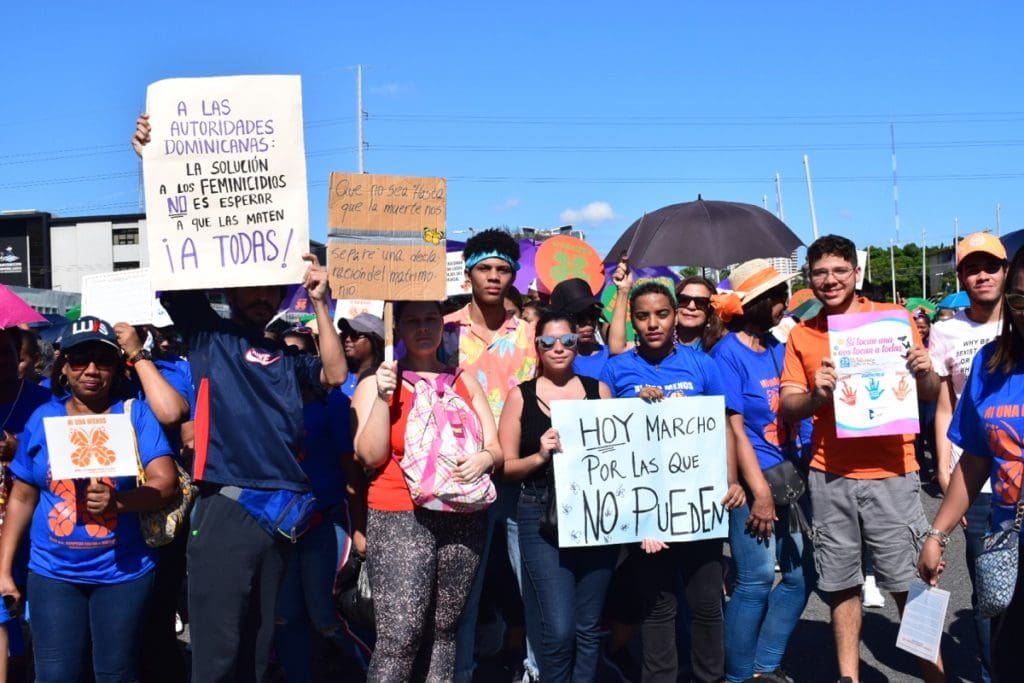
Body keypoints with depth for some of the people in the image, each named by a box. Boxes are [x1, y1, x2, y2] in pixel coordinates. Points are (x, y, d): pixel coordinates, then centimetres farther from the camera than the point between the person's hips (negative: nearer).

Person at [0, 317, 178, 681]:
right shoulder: (43, 418, 4)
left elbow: (166, 482, -12)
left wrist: (117, 501, -30)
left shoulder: (135, 414, -4)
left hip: (123, 571, -2)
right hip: (53, 572, 2)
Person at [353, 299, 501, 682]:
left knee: (443, 632, 8)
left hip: (464, 517, 4)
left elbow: (495, 447, 11)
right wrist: (383, 398, -16)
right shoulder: (375, 383, 2)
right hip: (400, 519, -4)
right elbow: (370, 456, -7)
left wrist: (484, 458, -11)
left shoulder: (465, 381, 14)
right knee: (399, 638, -10)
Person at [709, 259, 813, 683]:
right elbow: (734, 427, -13)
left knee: (802, 573, 9)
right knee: (757, 579, -6)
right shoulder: (728, 353, -10)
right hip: (753, 478, -7)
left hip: (788, 474, 8)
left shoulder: (777, 348, 10)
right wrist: (760, 493, -16)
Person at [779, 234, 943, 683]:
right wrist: (815, 395, -18)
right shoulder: (802, 335, 6)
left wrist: (923, 373, -17)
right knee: (841, 583, 8)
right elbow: (787, 408, 2)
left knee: (908, 583, 0)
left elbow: (927, 394, 5)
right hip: (830, 477, 2)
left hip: (891, 473, -1)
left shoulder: (893, 318, 4)